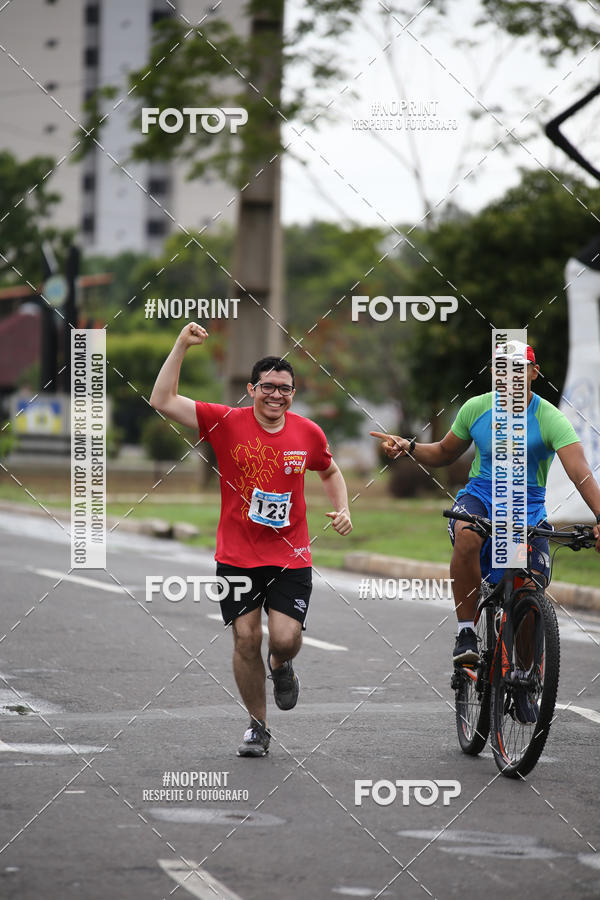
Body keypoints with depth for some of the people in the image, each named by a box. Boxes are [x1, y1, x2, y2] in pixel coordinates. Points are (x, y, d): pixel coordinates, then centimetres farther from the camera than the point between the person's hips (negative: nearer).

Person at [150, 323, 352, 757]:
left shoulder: (308, 433, -1)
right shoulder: (228, 423, -8)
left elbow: (330, 472, 20)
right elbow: (163, 401, -14)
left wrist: (343, 510, 4)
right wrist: (182, 347, -20)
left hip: (290, 557, 1)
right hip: (237, 555, -1)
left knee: (286, 637, -12)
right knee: (247, 640, 0)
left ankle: (281, 665, 27)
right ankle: (258, 726, 18)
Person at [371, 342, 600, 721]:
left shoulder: (551, 419, -11)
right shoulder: (477, 408, 0)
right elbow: (445, 453, 17)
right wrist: (409, 448, -3)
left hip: (527, 508, -1)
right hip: (480, 496, 1)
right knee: (467, 536, -36)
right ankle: (466, 632, -24)